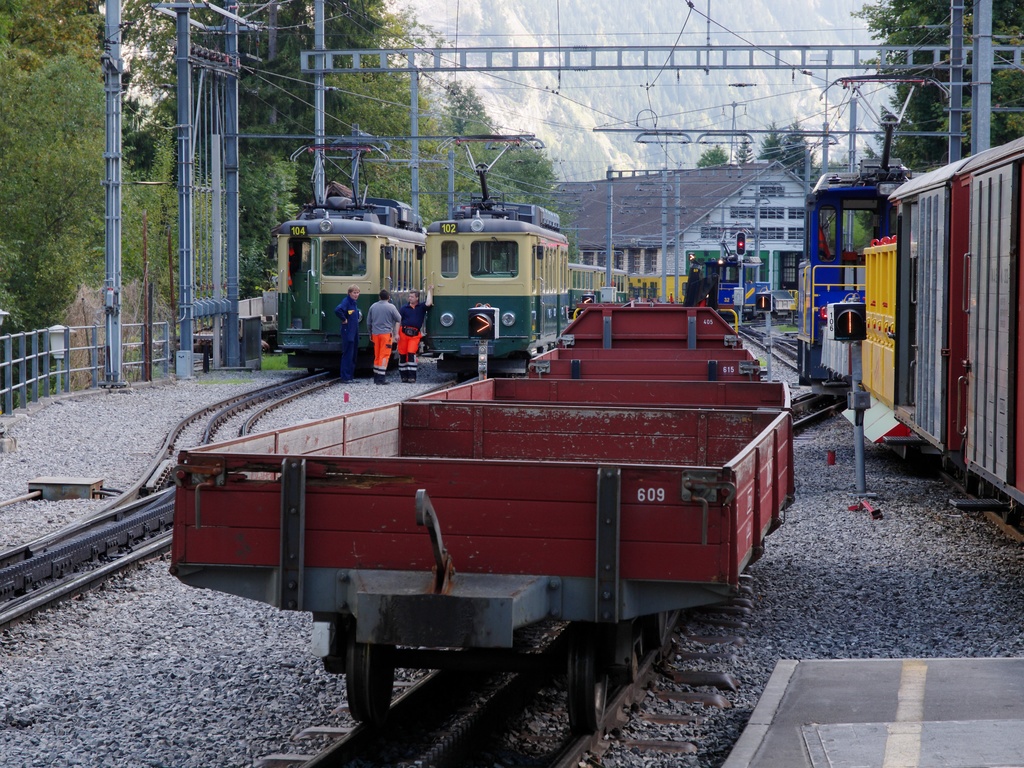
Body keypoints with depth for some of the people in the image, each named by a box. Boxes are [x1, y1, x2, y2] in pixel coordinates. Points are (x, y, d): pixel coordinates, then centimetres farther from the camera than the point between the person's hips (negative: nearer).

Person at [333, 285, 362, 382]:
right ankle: (346, 377, -3)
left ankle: (351, 376, 18)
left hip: (354, 332, 9)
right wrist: (344, 319, -22)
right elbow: (337, 310, -32)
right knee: (348, 354, -7)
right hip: (348, 333, -9)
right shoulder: (346, 301, -14)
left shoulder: (354, 303, 14)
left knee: (354, 355, 12)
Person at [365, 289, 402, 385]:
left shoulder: (373, 306, 6)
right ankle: (381, 378, -10)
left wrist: (371, 333, 25)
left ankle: (376, 377, 17)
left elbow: (368, 322, 13)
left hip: (375, 333, 5)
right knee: (384, 355, -5)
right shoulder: (391, 307, -6)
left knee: (377, 355, 13)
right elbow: (399, 319, 3)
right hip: (386, 333, -5)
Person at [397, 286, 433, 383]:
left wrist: (429, 291, -5)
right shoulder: (404, 308, 9)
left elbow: (429, 303, -13)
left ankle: (412, 377, -10)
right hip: (404, 333, 2)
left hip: (415, 335, -2)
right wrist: (397, 334, -2)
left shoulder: (421, 307, 8)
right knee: (402, 355, 4)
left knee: (411, 354, -12)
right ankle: (404, 376, 14)